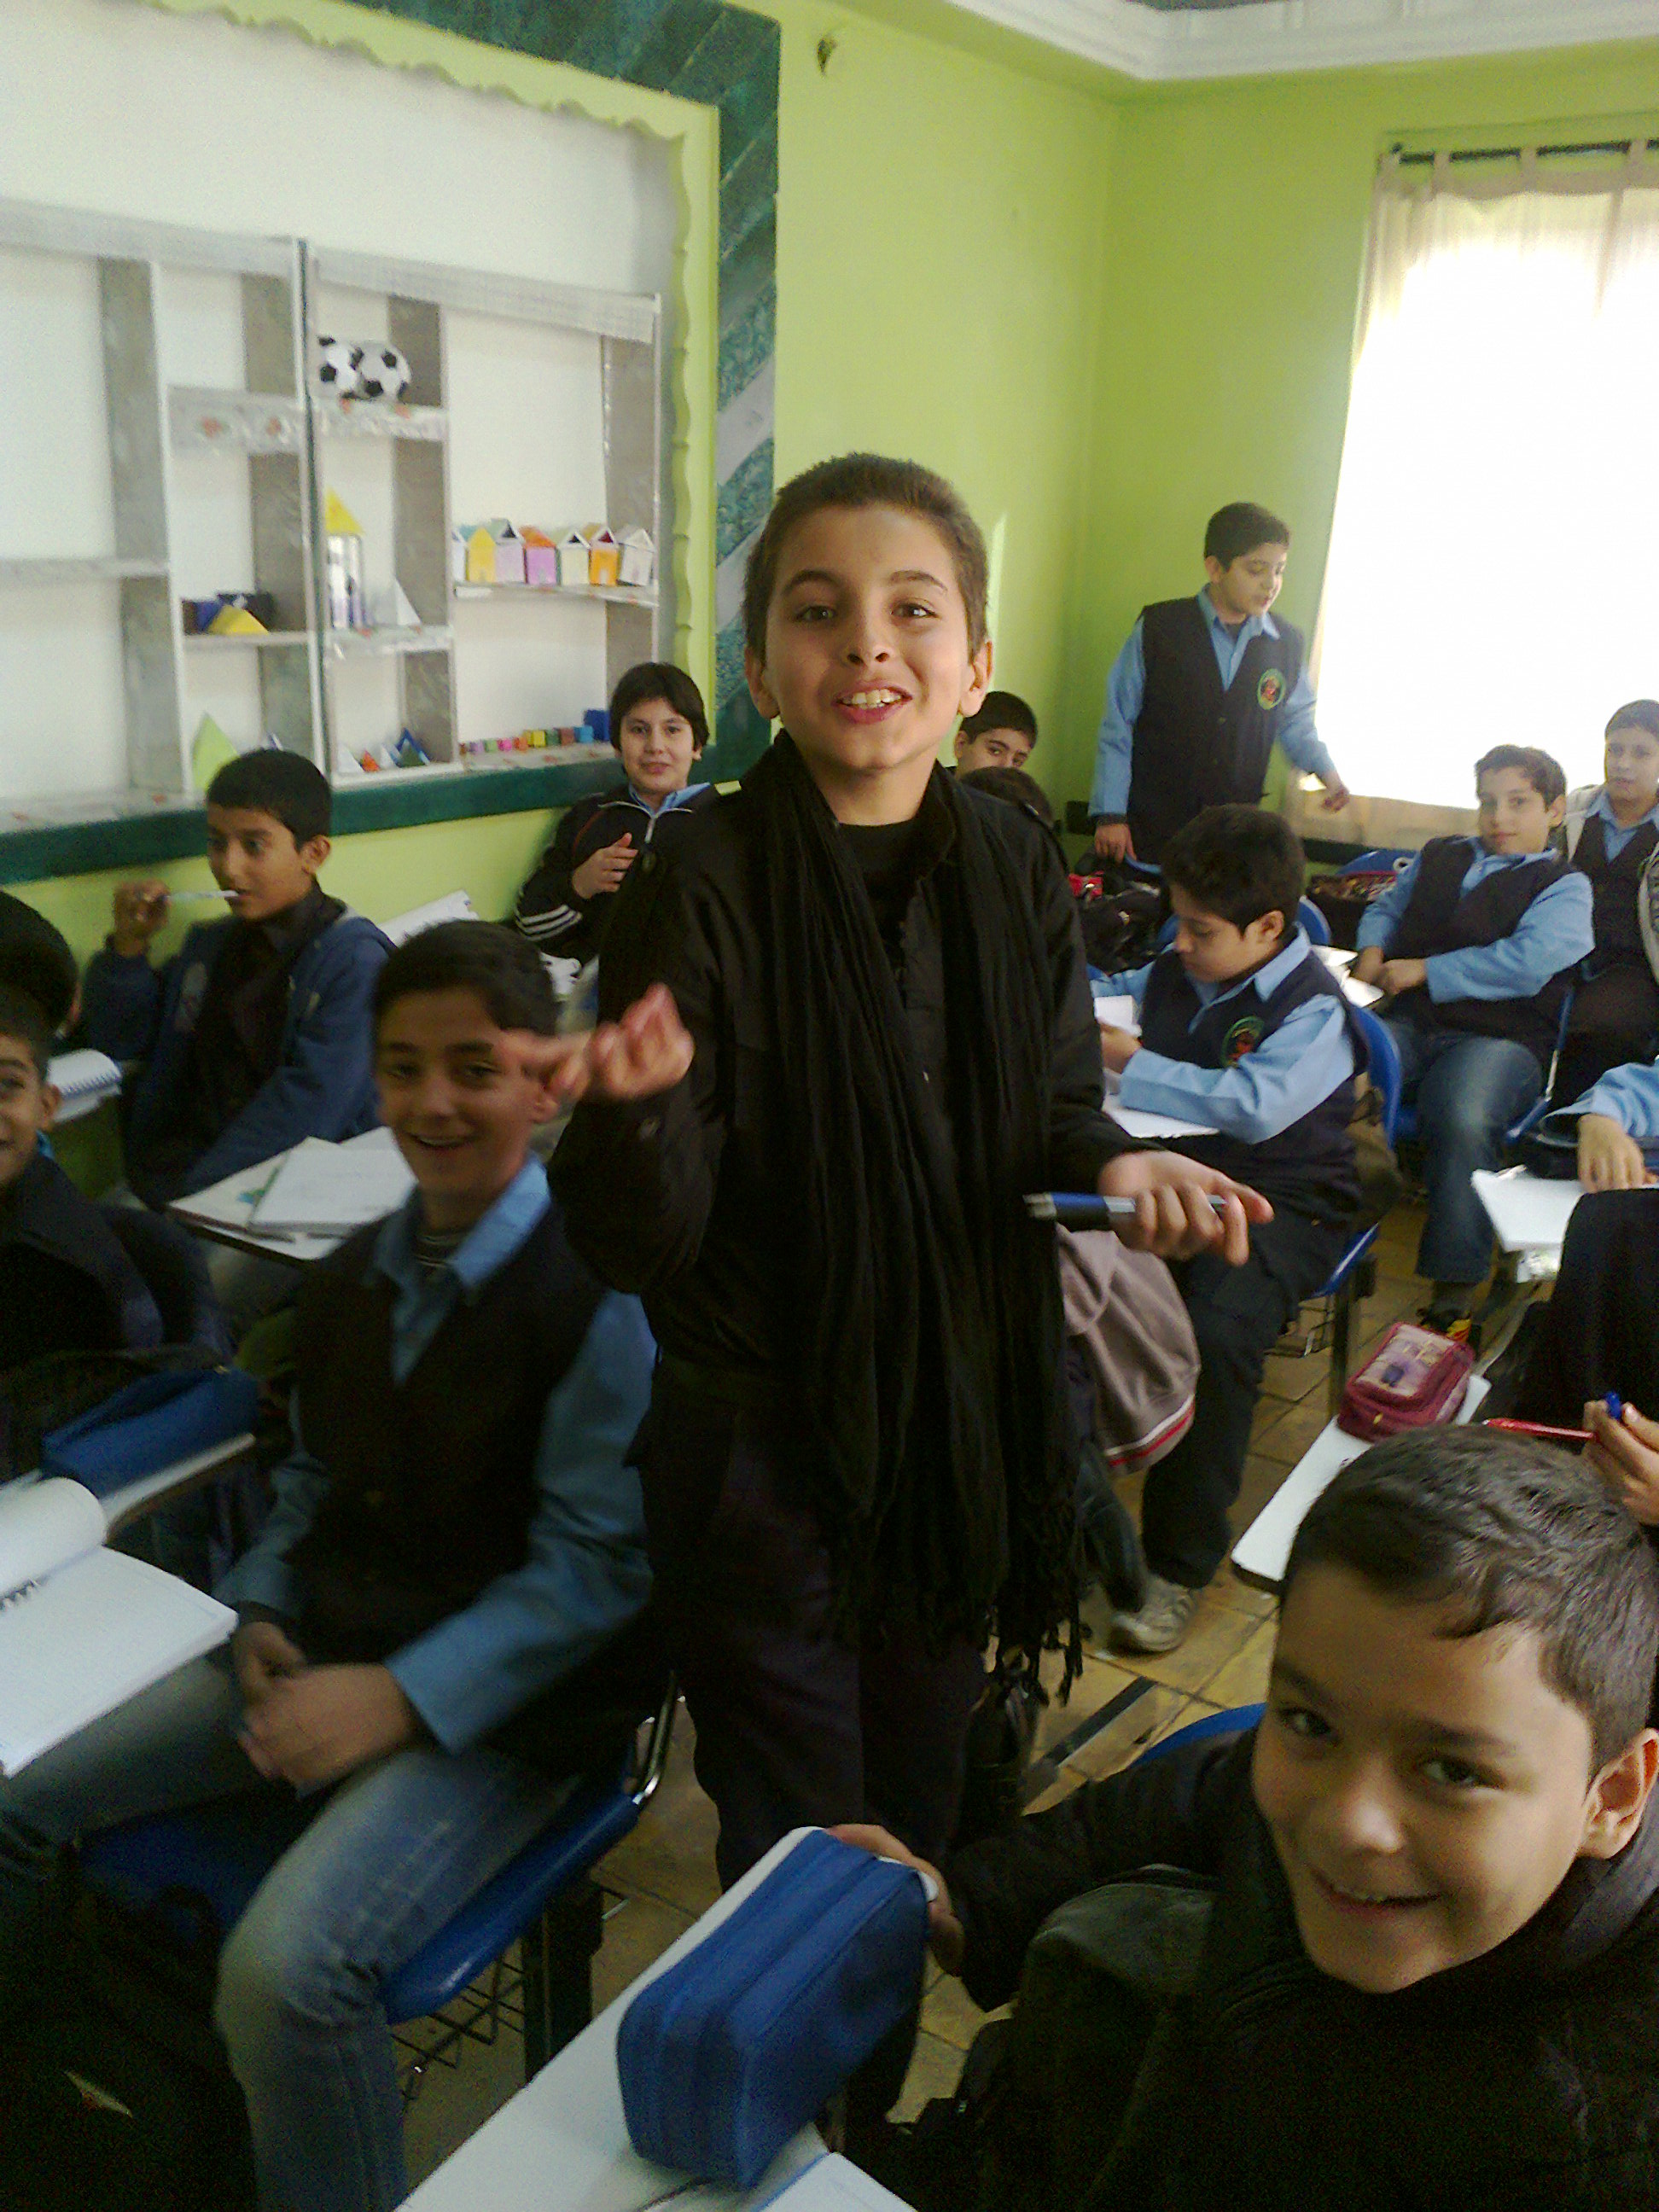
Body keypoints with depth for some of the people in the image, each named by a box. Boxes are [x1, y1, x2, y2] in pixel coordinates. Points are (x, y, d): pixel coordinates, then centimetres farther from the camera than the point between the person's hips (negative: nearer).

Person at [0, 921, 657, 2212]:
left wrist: (402, 1698, -21)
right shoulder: (356, 1275, 8)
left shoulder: (598, 1291, -16)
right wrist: (264, 1616, 0)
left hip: (503, 1709, -7)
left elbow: (595, 1564, -17)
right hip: (321, 1656, 8)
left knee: (287, 1970, -29)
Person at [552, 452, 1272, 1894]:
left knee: (923, 1807, 25)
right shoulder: (703, 886, -17)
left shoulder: (1017, 869, -4)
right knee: (798, 1840, 13)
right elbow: (641, 1246, -18)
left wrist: (1116, 1168, -14)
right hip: (762, 1438, -4)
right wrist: (640, 1112, -38)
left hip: (967, 1413, 5)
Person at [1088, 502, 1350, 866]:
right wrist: (1110, 814, -5)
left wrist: (1324, 769, 3)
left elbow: (1295, 722, 21)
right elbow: (1117, 724, -2)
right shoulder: (1157, 628, -3)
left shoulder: (1287, 644, 5)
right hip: (1150, 831, -2)